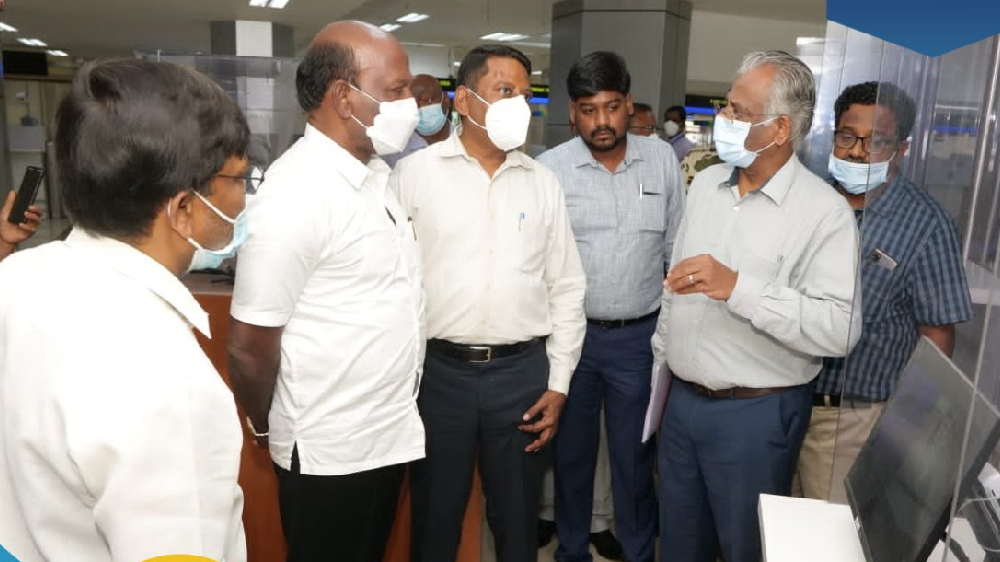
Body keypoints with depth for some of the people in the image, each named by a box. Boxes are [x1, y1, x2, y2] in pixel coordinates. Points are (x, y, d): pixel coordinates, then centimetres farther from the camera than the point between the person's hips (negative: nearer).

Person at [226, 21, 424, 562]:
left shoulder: (375, 175, 4)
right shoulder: (296, 193, -23)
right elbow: (249, 345, -18)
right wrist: (268, 431, -3)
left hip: (387, 433, 7)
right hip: (330, 451, -7)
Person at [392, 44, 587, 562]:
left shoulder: (542, 182, 5)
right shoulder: (415, 173, -2)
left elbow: (566, 287, 7)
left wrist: (558, 382, 4)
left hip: (523, 371, 2)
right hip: (438, 370, -2)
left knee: (517, 516, 17)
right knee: (435, 516, 14)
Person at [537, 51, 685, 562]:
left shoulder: (662, 160, 0)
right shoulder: (550, 168, -7)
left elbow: (677, 247, 6)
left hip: (640, 335, 1)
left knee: (634, 455, 14)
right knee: (571, 451, 16)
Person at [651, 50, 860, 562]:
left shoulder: (824, 211, -16)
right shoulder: (706, 183, 5)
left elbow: (839, 329, -25)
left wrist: (738, 287, -32)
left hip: (757, 413, -6)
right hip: (682, 398, 6)